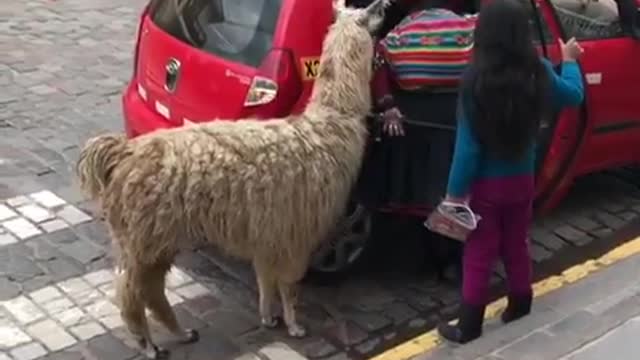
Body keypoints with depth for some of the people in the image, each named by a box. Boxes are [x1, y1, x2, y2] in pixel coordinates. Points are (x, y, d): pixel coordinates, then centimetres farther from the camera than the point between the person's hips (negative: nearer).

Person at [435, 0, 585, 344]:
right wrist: (569, 60, 28)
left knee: (479, 255, 7)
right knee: (516, 246, 23)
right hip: (521, 179, 4)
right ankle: (519, 307, 38)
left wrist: (455, 191, -11)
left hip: (485, 184, -4)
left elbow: (468, 145, -20)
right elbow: (574, 95, 11)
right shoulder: (537, 73, -10)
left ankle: (468, 327, 16)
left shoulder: (476, 80, -24)